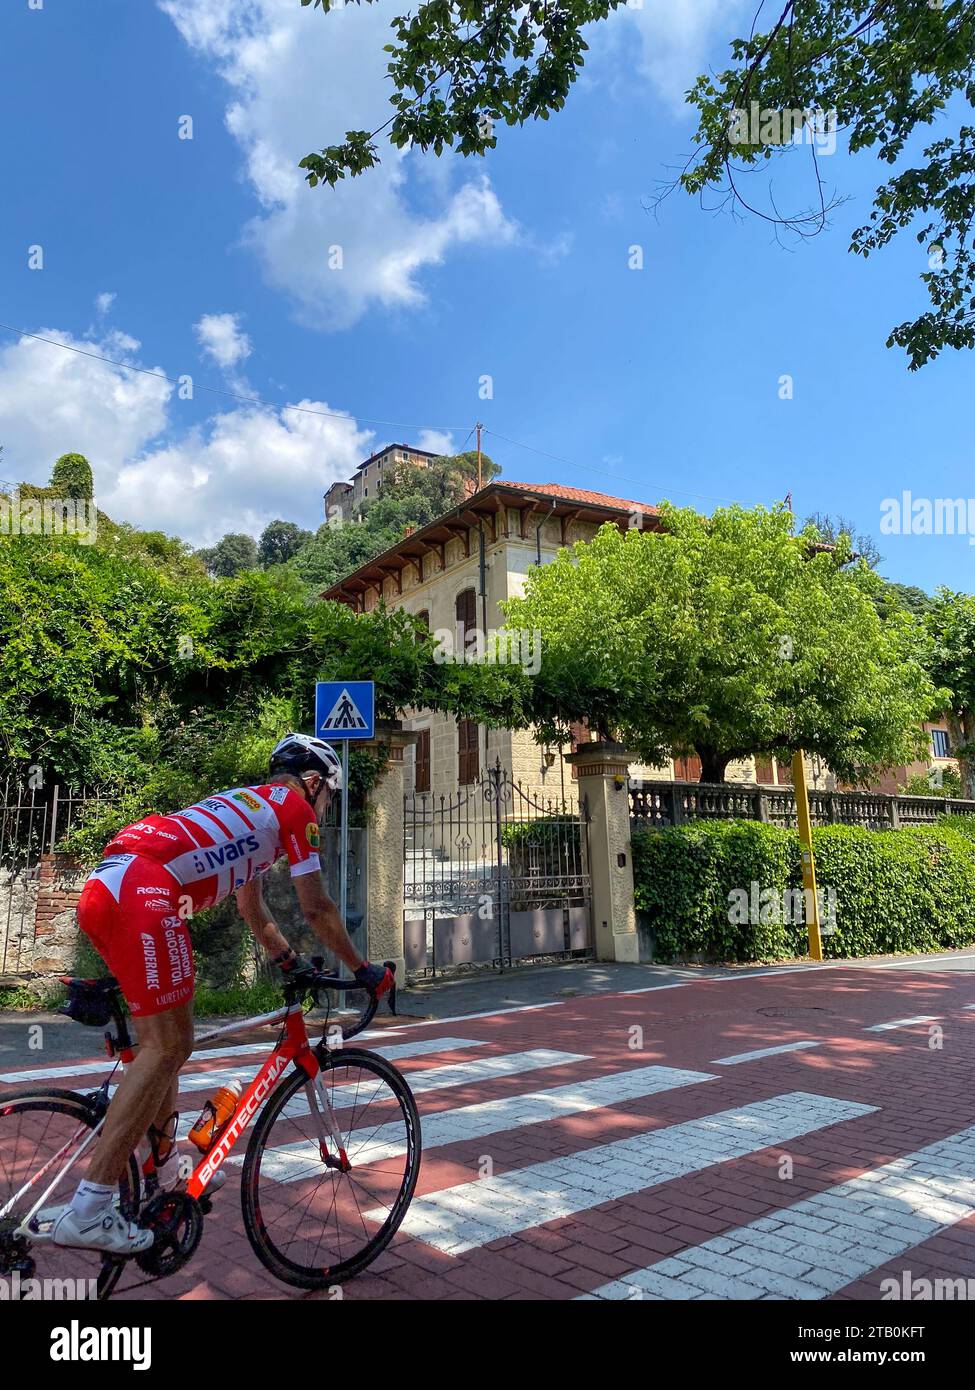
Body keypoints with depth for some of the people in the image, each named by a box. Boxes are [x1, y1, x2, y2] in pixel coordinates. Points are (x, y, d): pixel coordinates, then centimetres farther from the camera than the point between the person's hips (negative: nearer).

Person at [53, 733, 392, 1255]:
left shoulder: (245, 804, 33)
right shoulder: (294, 806, 8)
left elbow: (252, 909, 41)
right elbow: (317, 909, 9)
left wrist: (291, 962, 49)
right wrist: (363, 970, 21)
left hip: (102, 890, 10)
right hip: (144, 894, -10)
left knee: (164, 1040, 21)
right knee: (167, 1047, -3)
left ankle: (165, 1170, 34)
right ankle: (87, 1212, -1)